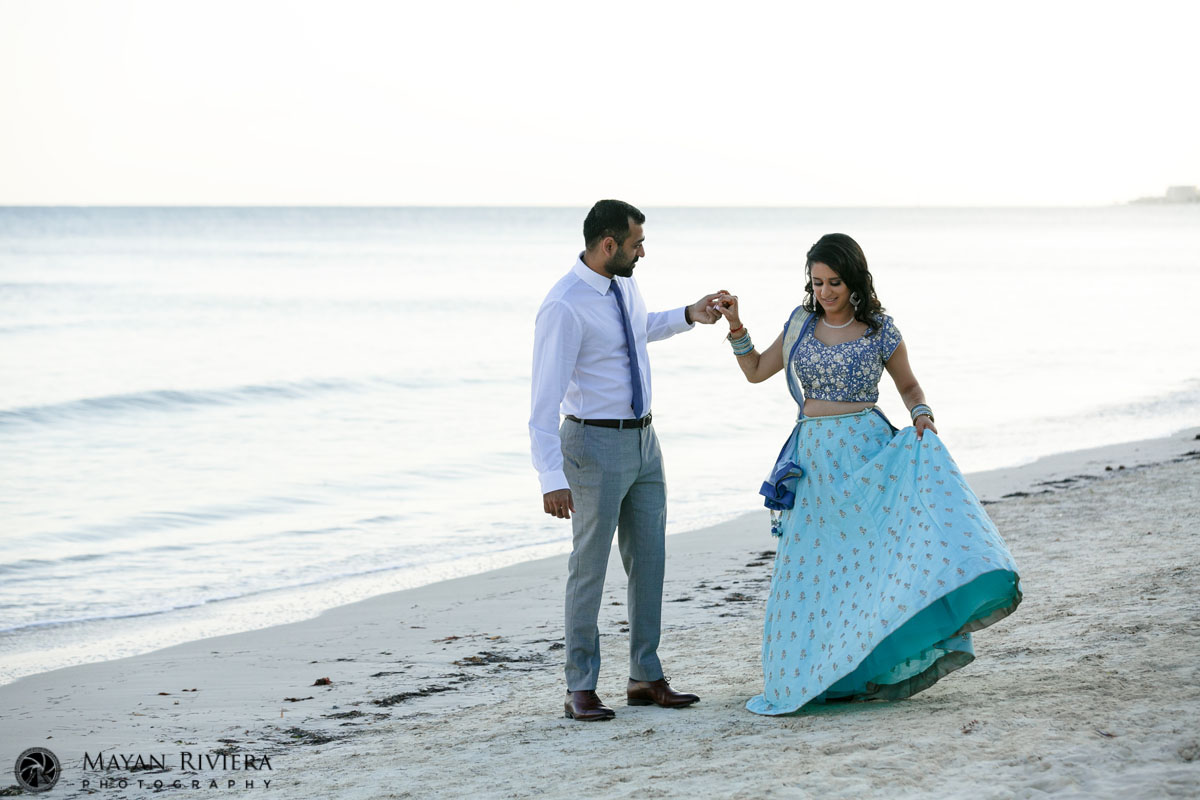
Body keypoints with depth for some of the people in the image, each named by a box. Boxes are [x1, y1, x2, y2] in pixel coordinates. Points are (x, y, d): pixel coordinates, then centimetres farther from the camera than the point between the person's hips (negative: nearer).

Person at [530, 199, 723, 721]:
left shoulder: (623, 284, 5)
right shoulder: (565, 306, -21)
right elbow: (545, 398, -23)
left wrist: (687, 316, 17)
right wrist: (551, 478, -27)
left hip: (643, 440, 8)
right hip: (595, 444, -8)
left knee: (648, 561, 11)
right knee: (590, 567, -1)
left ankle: (646, 679, 21)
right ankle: (580, 690, 9)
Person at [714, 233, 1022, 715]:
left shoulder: (880, 331, -2)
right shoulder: (801, 323, 8)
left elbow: (909, 387, 9)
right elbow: (756, 371, 16)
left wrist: (921, 416, -11)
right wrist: (736, 327, 4)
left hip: (864, 452, -3)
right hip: (814, 458, 4)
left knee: (876, 547, -14)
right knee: (813, 564, 5)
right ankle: (811, 673, 14)